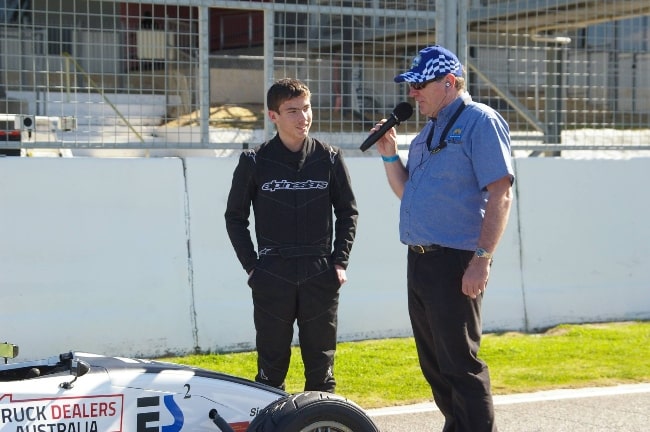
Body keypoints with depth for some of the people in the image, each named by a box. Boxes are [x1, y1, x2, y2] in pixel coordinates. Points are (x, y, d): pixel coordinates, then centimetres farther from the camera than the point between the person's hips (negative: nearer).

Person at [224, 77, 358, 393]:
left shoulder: (329, 159, 2)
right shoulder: (255, 162, -1)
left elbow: (347, 211, 10)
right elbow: (235, 216, 7)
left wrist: (340, 261, 2)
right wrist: (251, 266, 0)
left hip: (321, 276, 1)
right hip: (272, 277, -1)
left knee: (321, 362, 7)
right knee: (272, 362, 4)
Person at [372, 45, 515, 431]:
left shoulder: (480, 121, -8)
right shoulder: (429, 131, 18)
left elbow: (501, 194, -16)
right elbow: (407, 191, 26)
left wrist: (482, 259, -22)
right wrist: (390, 154, 9)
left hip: (455, 263, -9)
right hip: (420, 261, 9)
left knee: (460, 364, -8)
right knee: (434, 364, 13)